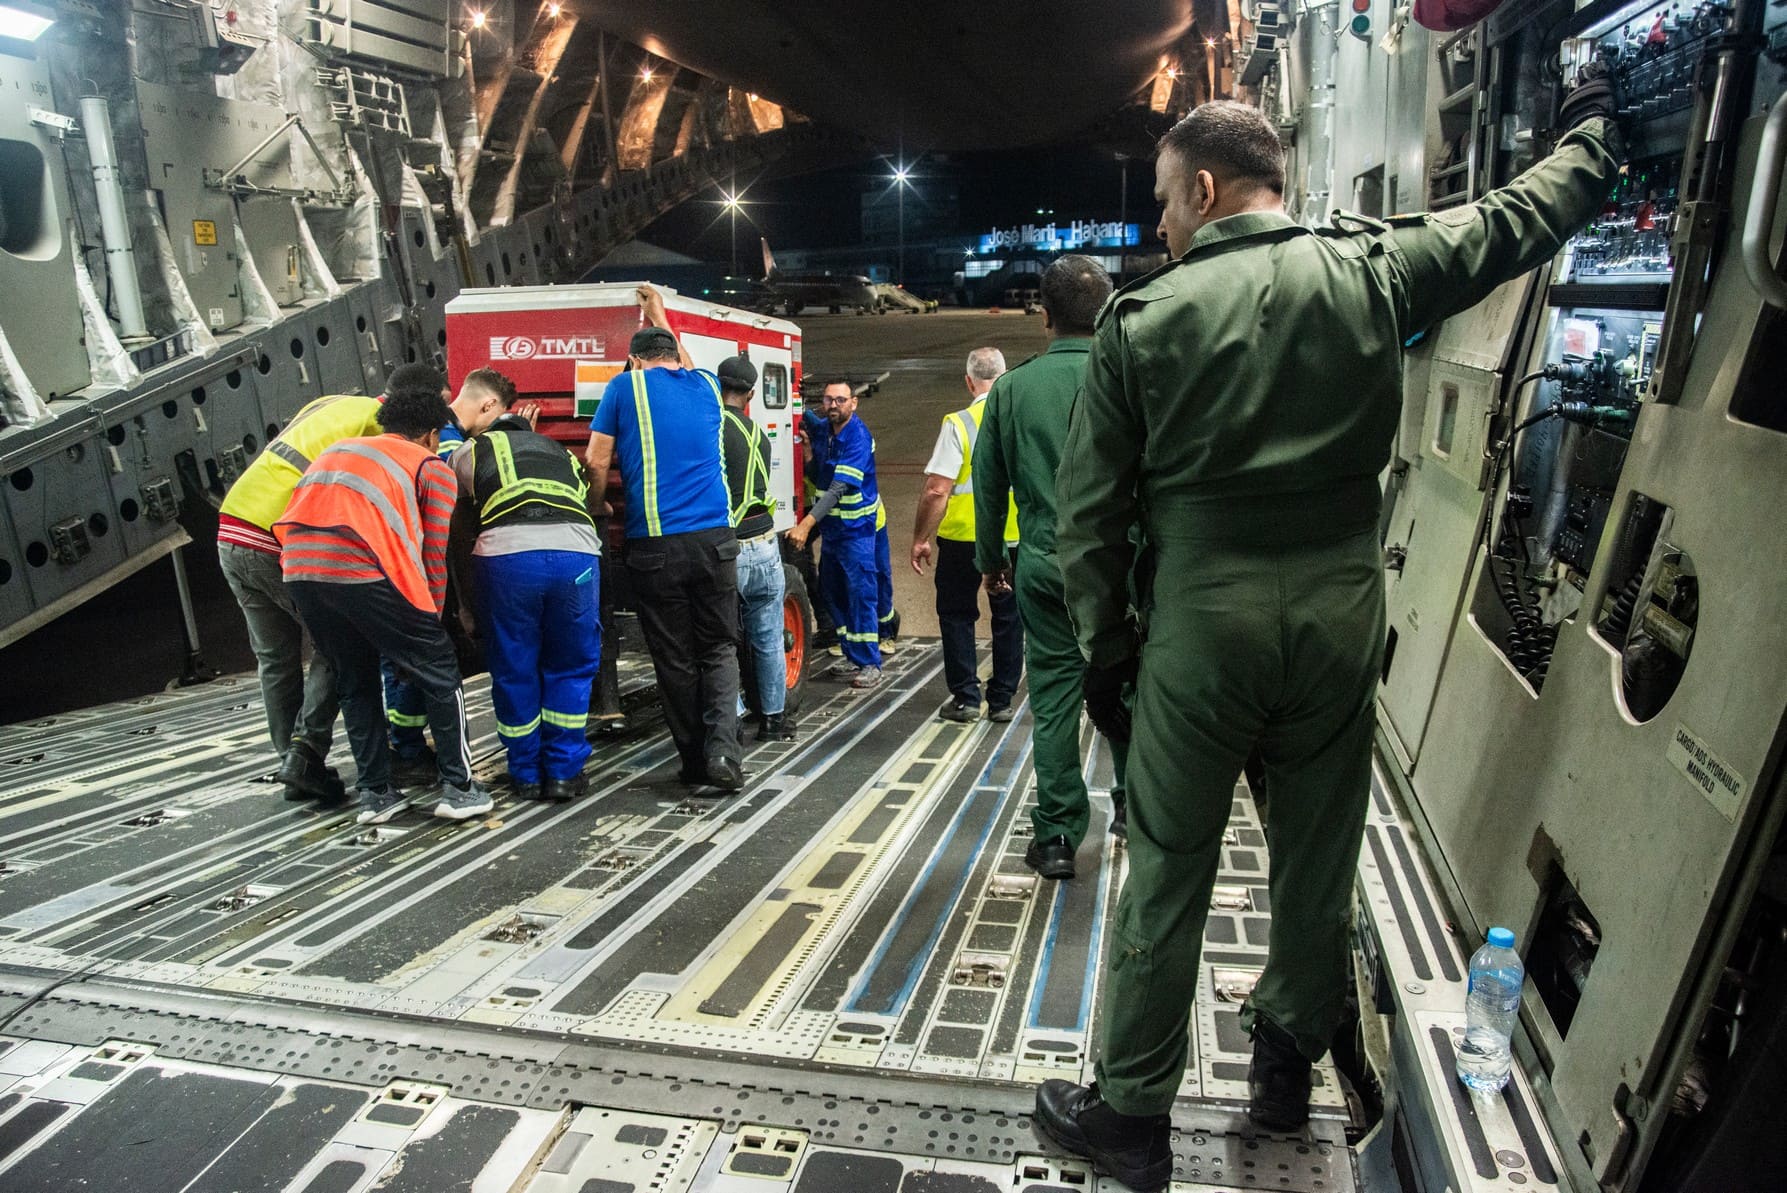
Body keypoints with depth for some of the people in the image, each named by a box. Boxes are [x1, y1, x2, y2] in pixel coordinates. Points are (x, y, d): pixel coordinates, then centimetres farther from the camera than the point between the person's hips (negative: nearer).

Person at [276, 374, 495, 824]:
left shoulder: (340, 448, 32)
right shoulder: (433, 468, 15)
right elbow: (433, 556, 8)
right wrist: (430, 618, 18)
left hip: (300, 568, 6)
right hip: (364, 571, -6)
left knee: (355, 682, 22)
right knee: (439, 671, 10)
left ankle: (375, 794, 24)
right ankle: (458, 788, 13)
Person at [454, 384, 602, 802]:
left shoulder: (473, 450, 28)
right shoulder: (561, 453, 36)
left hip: (505, 552, -1)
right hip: (576, 552, 2)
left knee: (513, 671, 15)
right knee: (571, 669, 18)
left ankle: (527, 775, 26)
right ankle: (564, 772, 22)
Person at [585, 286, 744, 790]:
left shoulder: (626, 386, 4)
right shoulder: (705, 386, 14)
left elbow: (596, 461, 1)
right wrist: (659, 315, 50)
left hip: (654, 544, -2)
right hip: (714, 539, 2)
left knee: (676, 660, 8)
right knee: (719, 650, 10)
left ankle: (696, 760, 15)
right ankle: (722, 747, -9)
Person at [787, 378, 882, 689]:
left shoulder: (857, 437, -19)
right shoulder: (823, 429, 5)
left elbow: (838, 489, -27)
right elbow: (818, 477, 20)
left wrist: (806, 525, -34)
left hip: (856, 527, -8)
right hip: (831, 524, 8)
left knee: (861, 593, -6)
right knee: (834, 592, 12)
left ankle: (870, 664, 2)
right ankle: (853, 657, 23)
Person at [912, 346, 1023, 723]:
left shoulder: (958, 424, -12)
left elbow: (937, 490, -16)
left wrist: (920, 538, -6)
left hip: (963, 537, -3)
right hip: (1015, 537, 3)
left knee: (957, 613, 12)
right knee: (1008, 617, 14)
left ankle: (966, 698, 11)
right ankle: (1001, 700, 20)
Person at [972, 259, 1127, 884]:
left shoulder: (1012, 388, 1)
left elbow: (989, 485, 8)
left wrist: (991, 560, 19)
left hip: (1043, 567, 1)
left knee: (1053, 698, 7)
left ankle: (1056, 837, 11)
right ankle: (1132, 804, 33)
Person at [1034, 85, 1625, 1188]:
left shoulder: (1141, 318, -5)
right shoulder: (1373, 270, 0)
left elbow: (1091, 511, -4)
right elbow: (1531, 213, 17)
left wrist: (1105, 652, 6)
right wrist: (1595, 125, 38)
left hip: (1201, 625, -2)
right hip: (1344, 619, 3)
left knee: (1168, 876, 8)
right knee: (1318, 860, 19)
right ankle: (1289, 1063, 40)